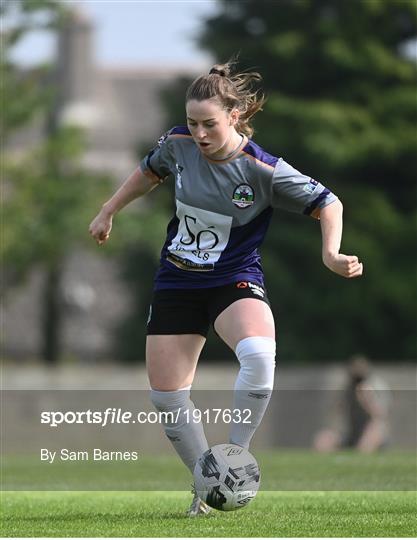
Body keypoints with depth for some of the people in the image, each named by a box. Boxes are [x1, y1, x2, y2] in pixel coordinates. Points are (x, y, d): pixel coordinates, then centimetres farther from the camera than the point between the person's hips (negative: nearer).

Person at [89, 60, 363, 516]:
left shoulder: (262, 170, -19)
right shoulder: (179, 144, -8)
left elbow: (327, 203, -9)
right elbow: (149, 172, 16)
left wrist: (330, 253, -23)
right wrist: (107, 213, 24)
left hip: (234, 282, -4)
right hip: (176, 284, 4)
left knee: (258, 354, -35)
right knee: (166, 397, 0)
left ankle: (235, 455, -17)